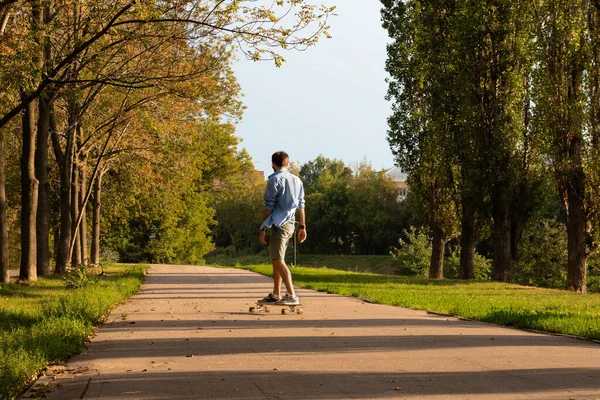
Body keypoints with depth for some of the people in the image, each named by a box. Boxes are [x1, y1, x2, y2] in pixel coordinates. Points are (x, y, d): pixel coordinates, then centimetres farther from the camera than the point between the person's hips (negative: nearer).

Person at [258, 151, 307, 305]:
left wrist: (263, 229, -9)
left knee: (278, 260, -11)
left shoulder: (274, 180, -7)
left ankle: (292, 296, -21)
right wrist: (302, 227, 17)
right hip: (291, 224, 8)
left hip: (279, 224, -8)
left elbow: (269, 206, -11)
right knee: (276, 259, 18)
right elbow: (301, 205, 14)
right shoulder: (297, 181, 15)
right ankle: (275, 295, 23)